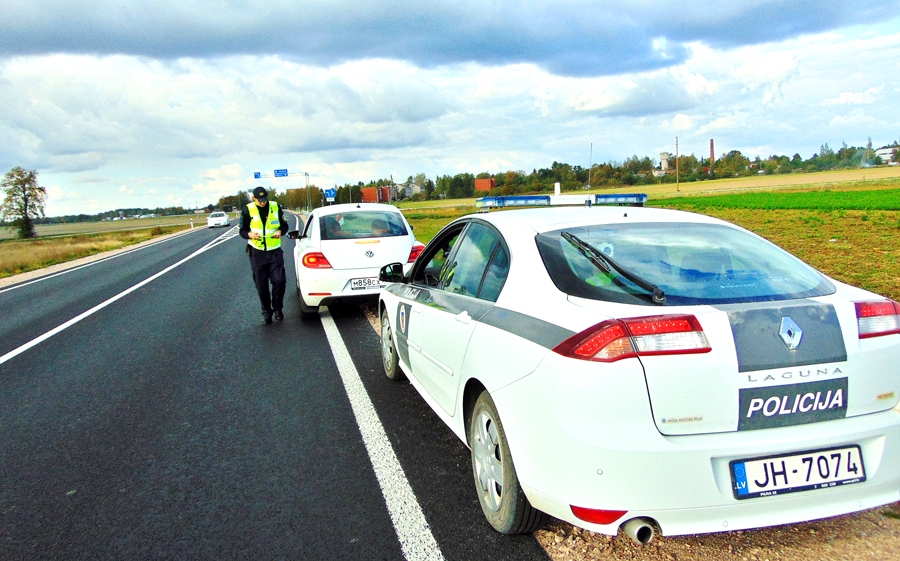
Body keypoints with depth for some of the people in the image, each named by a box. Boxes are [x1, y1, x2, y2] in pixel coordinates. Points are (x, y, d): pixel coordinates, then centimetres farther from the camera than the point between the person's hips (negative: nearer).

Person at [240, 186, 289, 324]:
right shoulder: (247, 210, -3)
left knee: (279, 281, -7)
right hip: (257, 252, 0)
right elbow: (243, 231, 4)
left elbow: (284, 225, 10)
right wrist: (249, 234, -19)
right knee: (261, 285, 4)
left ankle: (277, 308, 14)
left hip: (275, 252, 0)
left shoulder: (275, 207, 0)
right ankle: (266, 312, 18)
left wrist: (280, 231, -13)